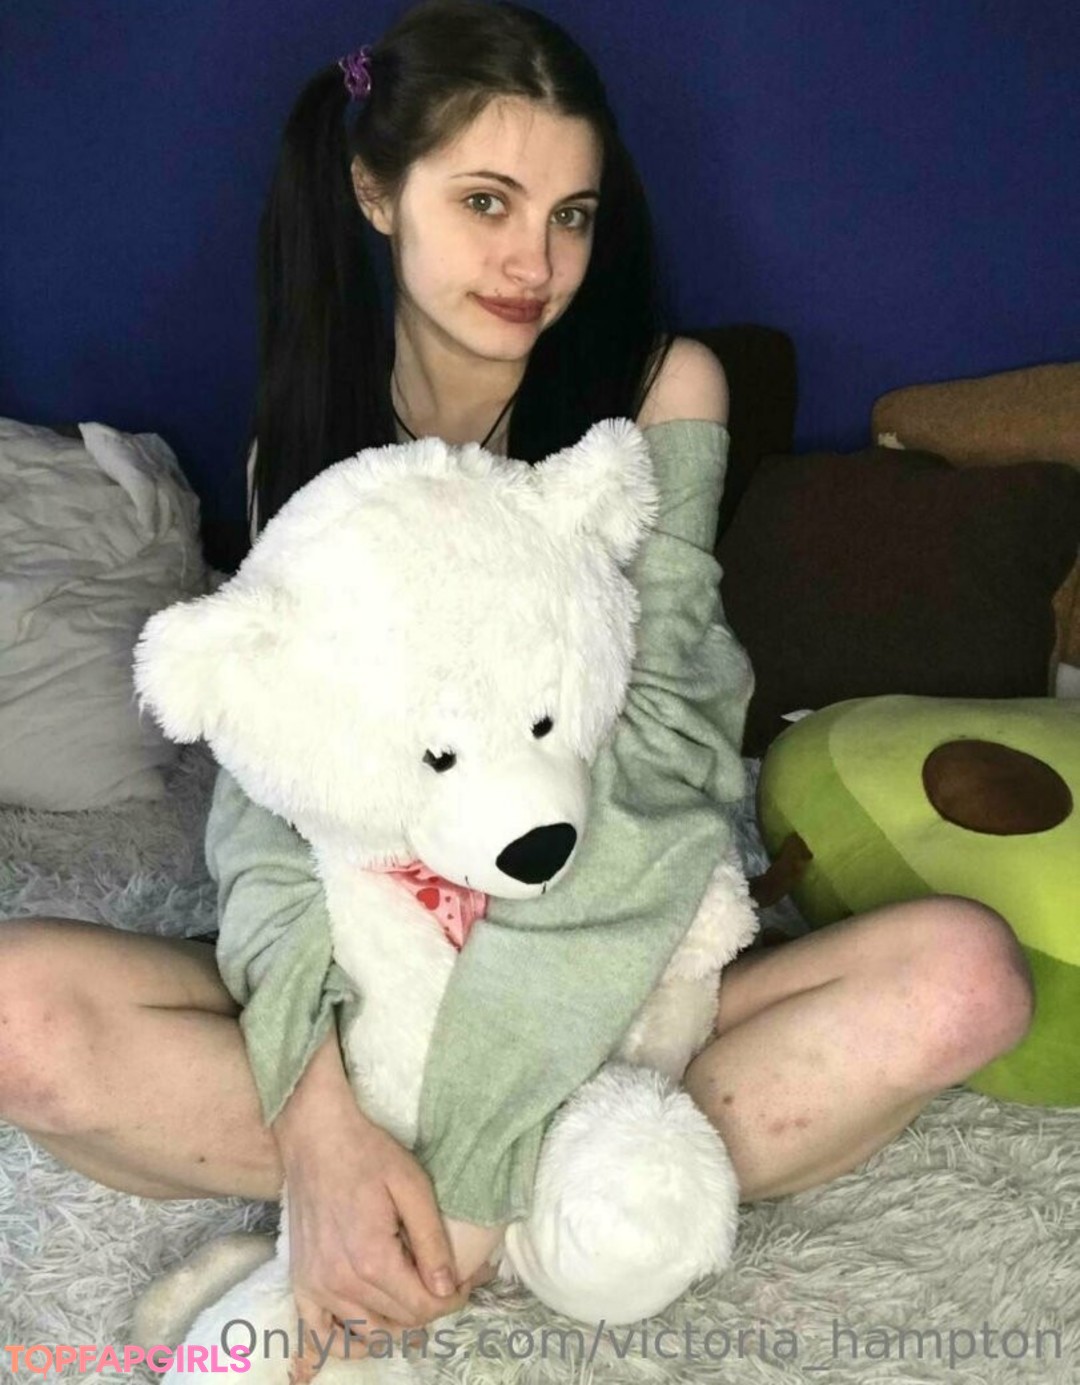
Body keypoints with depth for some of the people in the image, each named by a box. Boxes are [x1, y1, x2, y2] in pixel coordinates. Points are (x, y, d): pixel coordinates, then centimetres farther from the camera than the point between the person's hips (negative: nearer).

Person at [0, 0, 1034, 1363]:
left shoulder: (660, 385, -5)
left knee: (965, 970, -26)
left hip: (614, 978, 0)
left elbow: (642, 749, -13)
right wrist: (318, 1105, -28)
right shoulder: (307, 436, 0)